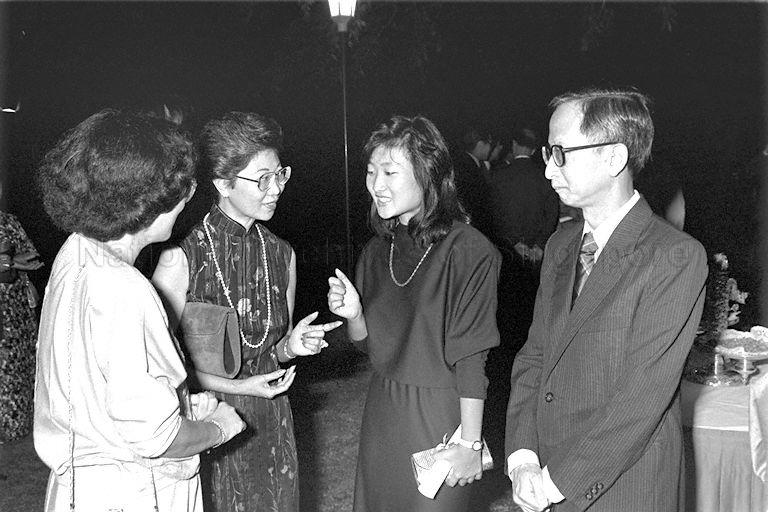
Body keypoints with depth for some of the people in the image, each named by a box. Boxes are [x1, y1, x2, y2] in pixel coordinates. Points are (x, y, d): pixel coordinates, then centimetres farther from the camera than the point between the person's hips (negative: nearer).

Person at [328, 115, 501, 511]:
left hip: (438, 415, -6)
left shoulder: (468, 251, -16)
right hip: (381, 412, 6)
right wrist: (353, 314, -9)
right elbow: (368, 343, 12)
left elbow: (471, 361, -15)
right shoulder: (377, 251, 4)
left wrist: (469, 444, -13)